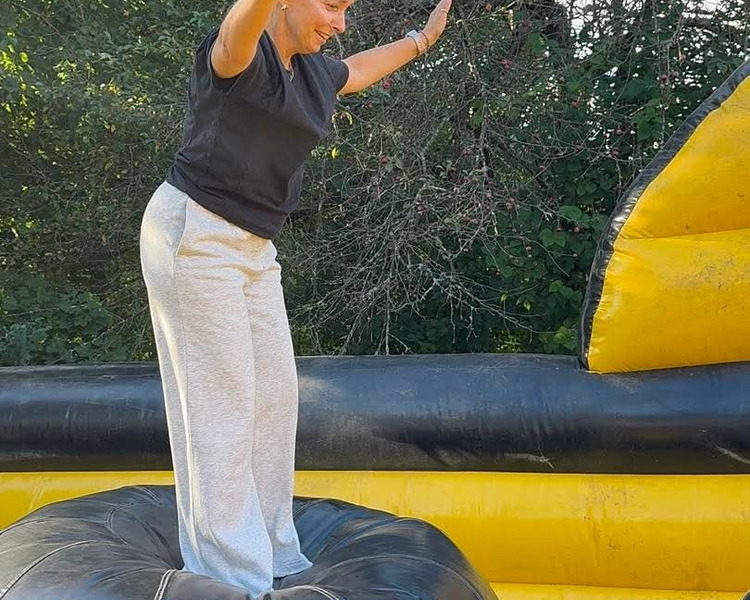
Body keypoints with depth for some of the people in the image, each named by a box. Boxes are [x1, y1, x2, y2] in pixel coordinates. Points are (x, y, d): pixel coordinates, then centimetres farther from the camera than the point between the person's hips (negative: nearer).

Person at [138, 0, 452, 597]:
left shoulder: (313, 71, 12)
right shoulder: (238, 52, -14)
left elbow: (356, 70, 35)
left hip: (252, 248, 9)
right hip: (194, 235, -9)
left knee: (275, 394, 11)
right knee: (221, 400, -6)